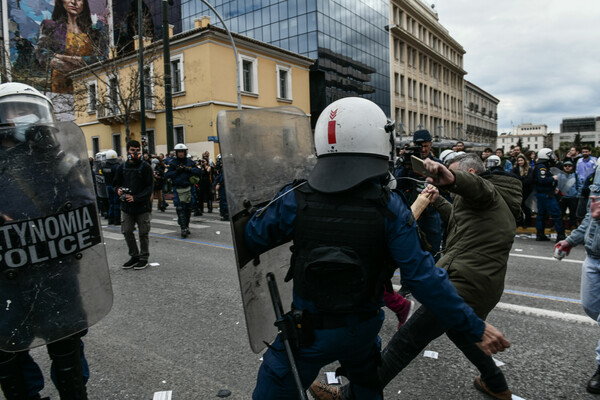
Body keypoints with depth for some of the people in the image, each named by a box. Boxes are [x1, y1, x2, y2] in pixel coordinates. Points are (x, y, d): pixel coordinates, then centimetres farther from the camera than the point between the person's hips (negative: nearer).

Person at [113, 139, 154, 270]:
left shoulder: (145, 167, -6)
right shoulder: (122, 167, 7)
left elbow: (149, 187, -9)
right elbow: (116, 182, 18)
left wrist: (136, 198, -17)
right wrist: (119, 190, -6)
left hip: (142, 206, -4)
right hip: (127, 206, 4)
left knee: (143, 233, 4)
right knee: (127, 231, 7)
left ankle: (144, 257, 18)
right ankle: (134, 256, 23)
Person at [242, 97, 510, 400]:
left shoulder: (295, 201, -18)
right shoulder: (389, 208, -20)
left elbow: (248, 241, -6)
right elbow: (423, 278, -20)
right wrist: (476, 328, -10)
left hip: (309, 331, -1)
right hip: (363, 327, 2)